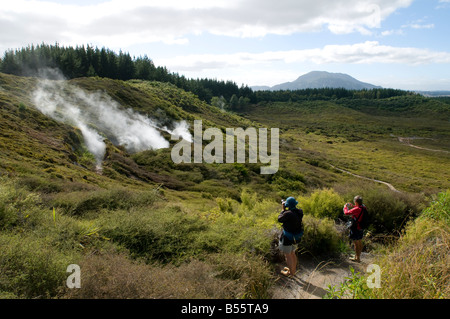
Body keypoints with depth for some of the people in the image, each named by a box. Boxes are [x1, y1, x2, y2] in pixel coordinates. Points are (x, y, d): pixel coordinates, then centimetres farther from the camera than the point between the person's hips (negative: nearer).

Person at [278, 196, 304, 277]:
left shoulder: (288, 214, -30)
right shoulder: (300, 212, -8)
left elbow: (280, 219, -12)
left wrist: (283, 209, -3)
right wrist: (285, 210, 7)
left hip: (288, 238, -7)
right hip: (296, 237, 7)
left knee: (287, 255, 12)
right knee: (292, 253, 26)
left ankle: (291, 272, 25)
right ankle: (293, 269, 42)